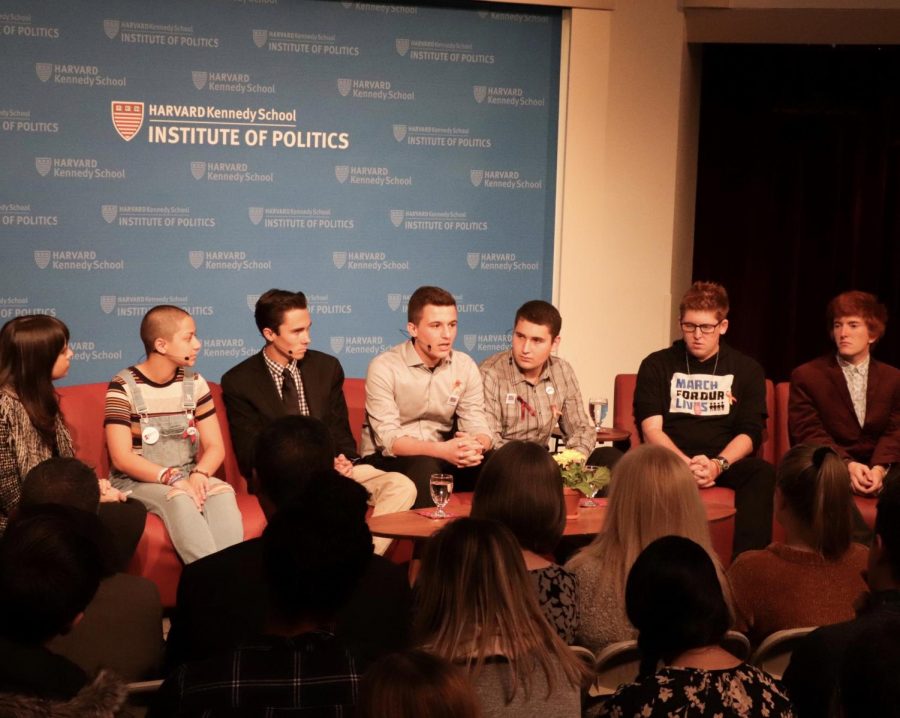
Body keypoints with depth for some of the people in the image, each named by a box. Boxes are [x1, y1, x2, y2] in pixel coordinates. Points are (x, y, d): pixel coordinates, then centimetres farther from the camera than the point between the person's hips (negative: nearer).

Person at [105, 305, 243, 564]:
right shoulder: (123, 387, -10)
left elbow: (215, 447, 2)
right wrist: (172, 478, -26)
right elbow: (122, 458, -15)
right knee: (180, 499, -35)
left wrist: (199, 474, -20)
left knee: (222, 493, -28)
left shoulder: (194, 383, 5)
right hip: (137, 482, -4)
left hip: (187, 478, 4)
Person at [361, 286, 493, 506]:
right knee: (426, 468, -35)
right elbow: (388, 439, -21)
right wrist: (442, 450, -36)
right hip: (387, 460, -4)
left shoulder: (465, 366, 0)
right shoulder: (384, 368, -14)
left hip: (441, 457, 4)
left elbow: (478, 426, -4)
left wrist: (477, 446, -30)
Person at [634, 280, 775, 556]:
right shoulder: (657, 365, 10)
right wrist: (686, 464, -20)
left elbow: (750, 433, 3)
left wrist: (718, 464, -18)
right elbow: (651, 429, -1)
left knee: (763, 473, -33)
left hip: (726, 461, 2)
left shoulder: (747, 370, 14)